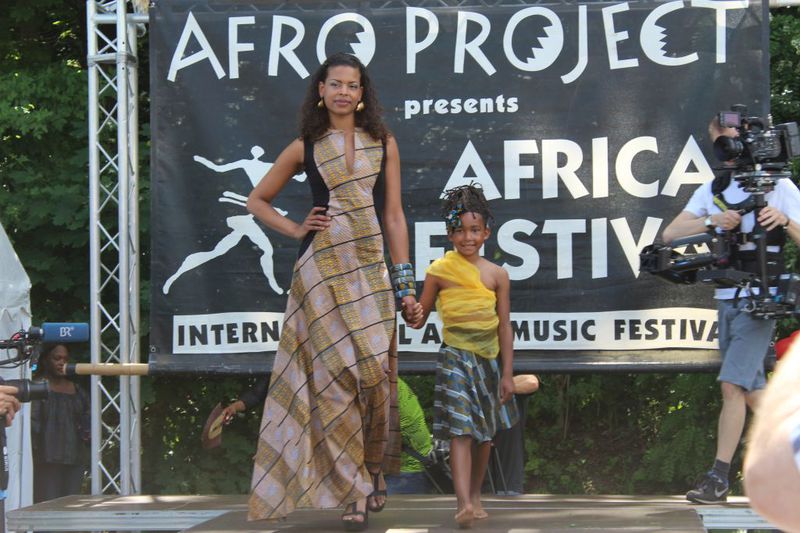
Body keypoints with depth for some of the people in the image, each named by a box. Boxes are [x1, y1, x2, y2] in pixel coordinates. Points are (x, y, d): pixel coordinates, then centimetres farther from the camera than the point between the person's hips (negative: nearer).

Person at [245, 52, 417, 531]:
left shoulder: (383, 144, 9)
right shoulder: (305, 148, 8)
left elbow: (394, 216, 8)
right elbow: (258, 200, 19)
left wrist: (406, 283, 4)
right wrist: (296, 229, 3)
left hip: (372, 270, 1)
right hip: (321, 270, -1)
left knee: (375, 372, -8)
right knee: (336, 375, -6)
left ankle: (374, 468, 15)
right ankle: (354, 489, -1)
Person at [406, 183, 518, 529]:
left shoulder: (497, 275, 2)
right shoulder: (439, 271, -3)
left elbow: (504, 327, 4)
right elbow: (421, 317, 4)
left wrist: (507, 373, 3)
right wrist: (413, 318, -21)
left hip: (488, 360, 4)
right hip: (455, 358, -3)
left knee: (485, 433, 12)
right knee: (461, 430, -16)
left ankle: (475, 496, 29)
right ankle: (463, 504, -26)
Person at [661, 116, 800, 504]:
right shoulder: (713, 190, 11)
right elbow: (670, 234, 0)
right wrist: (711, 221, -15)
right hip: (726, 300, 6)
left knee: (733, 385, -15)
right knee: (752, 389, 11)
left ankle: (719, 477, -13)